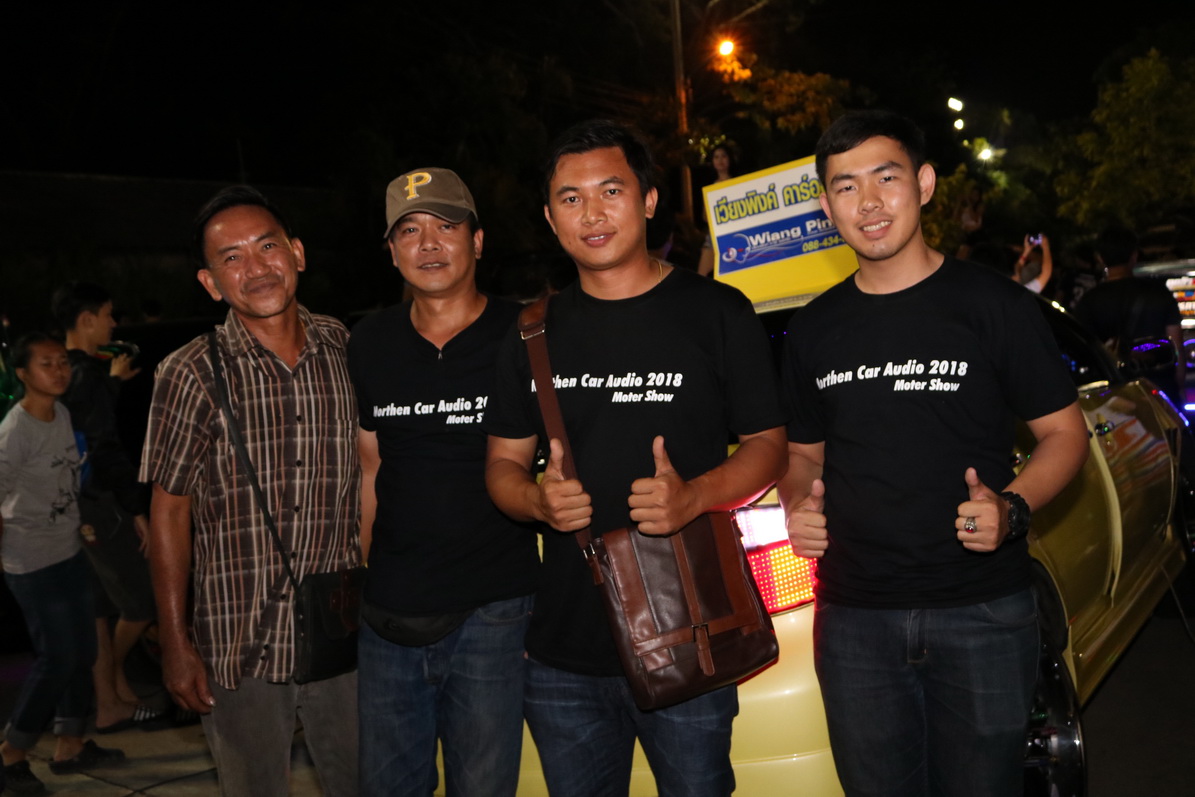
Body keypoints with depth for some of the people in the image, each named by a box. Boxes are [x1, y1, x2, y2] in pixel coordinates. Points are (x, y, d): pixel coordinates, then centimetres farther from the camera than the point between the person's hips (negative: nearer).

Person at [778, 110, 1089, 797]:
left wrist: (1013, 507, -17)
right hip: (854, 621, 3)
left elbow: (1065, 431, 2)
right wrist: (798, 505, -3)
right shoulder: (815, 329, 9)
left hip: (983, 613, -3)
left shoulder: (994, 304, -2)